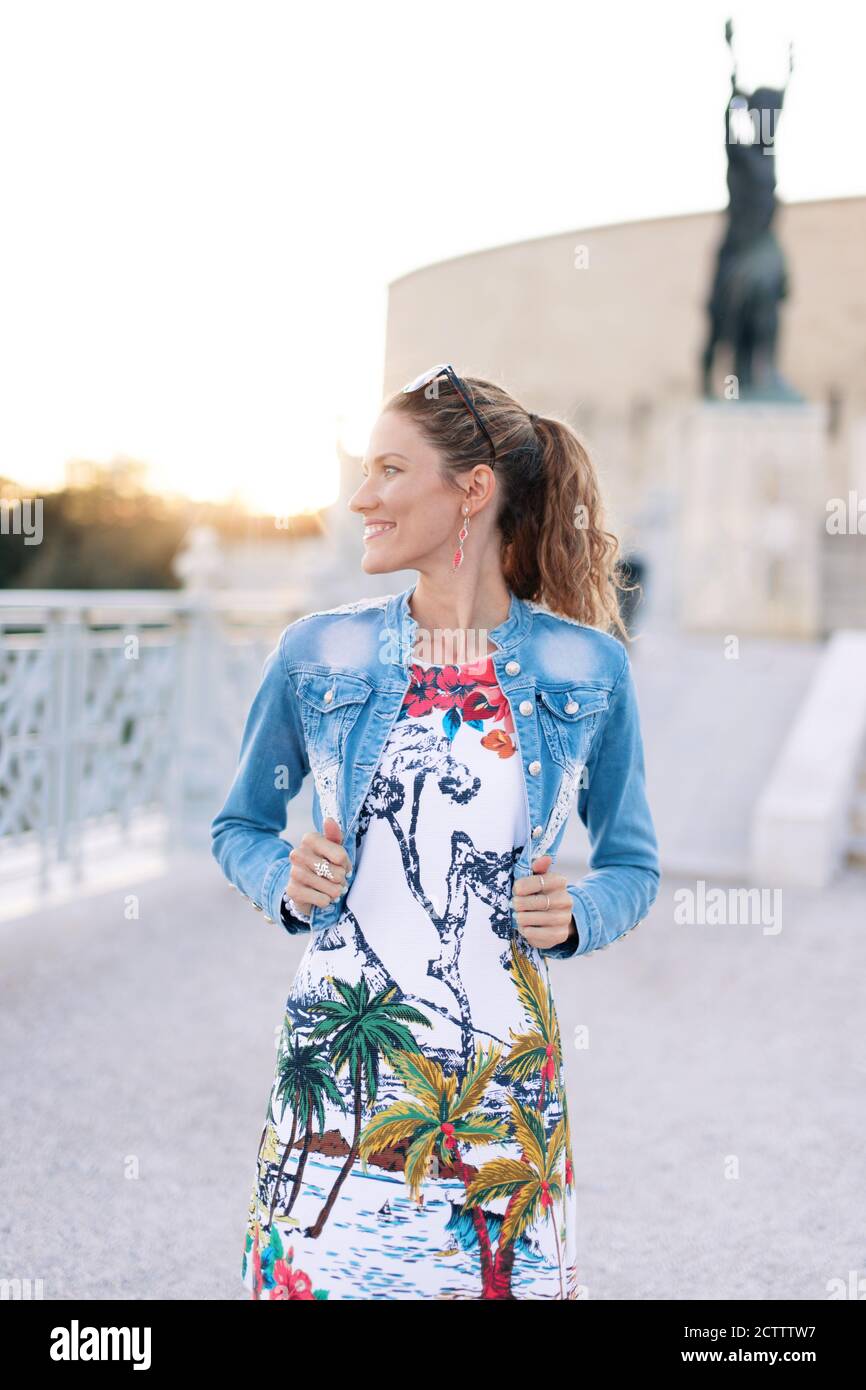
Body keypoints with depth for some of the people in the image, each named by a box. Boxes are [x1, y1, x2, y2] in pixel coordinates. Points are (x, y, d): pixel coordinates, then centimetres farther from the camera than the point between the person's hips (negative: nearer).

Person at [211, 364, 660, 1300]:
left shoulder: (587, 668, 0)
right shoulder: (318, 655, 1)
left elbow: (632, 864, 10)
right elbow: (238, 826, 13)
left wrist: (575, 917, -10)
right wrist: (286, 885, -7)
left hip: (505, 1088, 0)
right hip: (337, 1078, 1)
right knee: (312, 1271, 6)